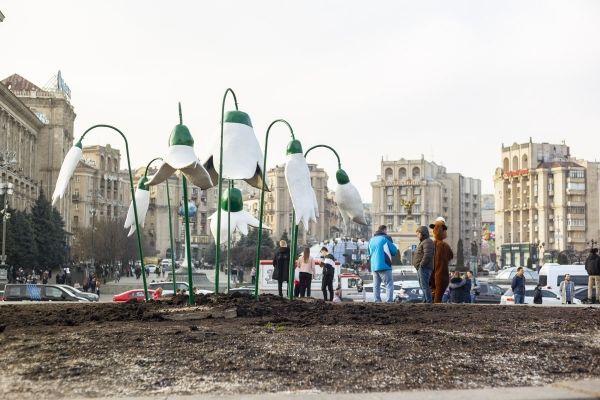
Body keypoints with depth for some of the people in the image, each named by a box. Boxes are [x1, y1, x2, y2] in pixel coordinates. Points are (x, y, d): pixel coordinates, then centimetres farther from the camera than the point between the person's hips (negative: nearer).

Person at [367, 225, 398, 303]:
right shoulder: (386, 238, -5)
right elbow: (394, 251, -4)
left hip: (374, 266, 6)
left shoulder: (371, 240, 15)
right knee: (389, 284, -5)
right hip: (384, 266, -6)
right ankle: (389, 301, -14)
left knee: (376, 285, 11)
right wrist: (389, 253, 15)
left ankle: (377, 301, 9)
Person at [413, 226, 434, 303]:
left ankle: (429, 301, -16)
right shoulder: (423, 242, 23)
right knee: (423, 286, 12)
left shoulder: (427, 242, -11)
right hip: (420, 268, 11)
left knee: (424, 285, -14)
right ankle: (425, 301, 16)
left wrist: (421, 265, -20)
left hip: (424, 268, -11)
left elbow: (427, 255, -24)